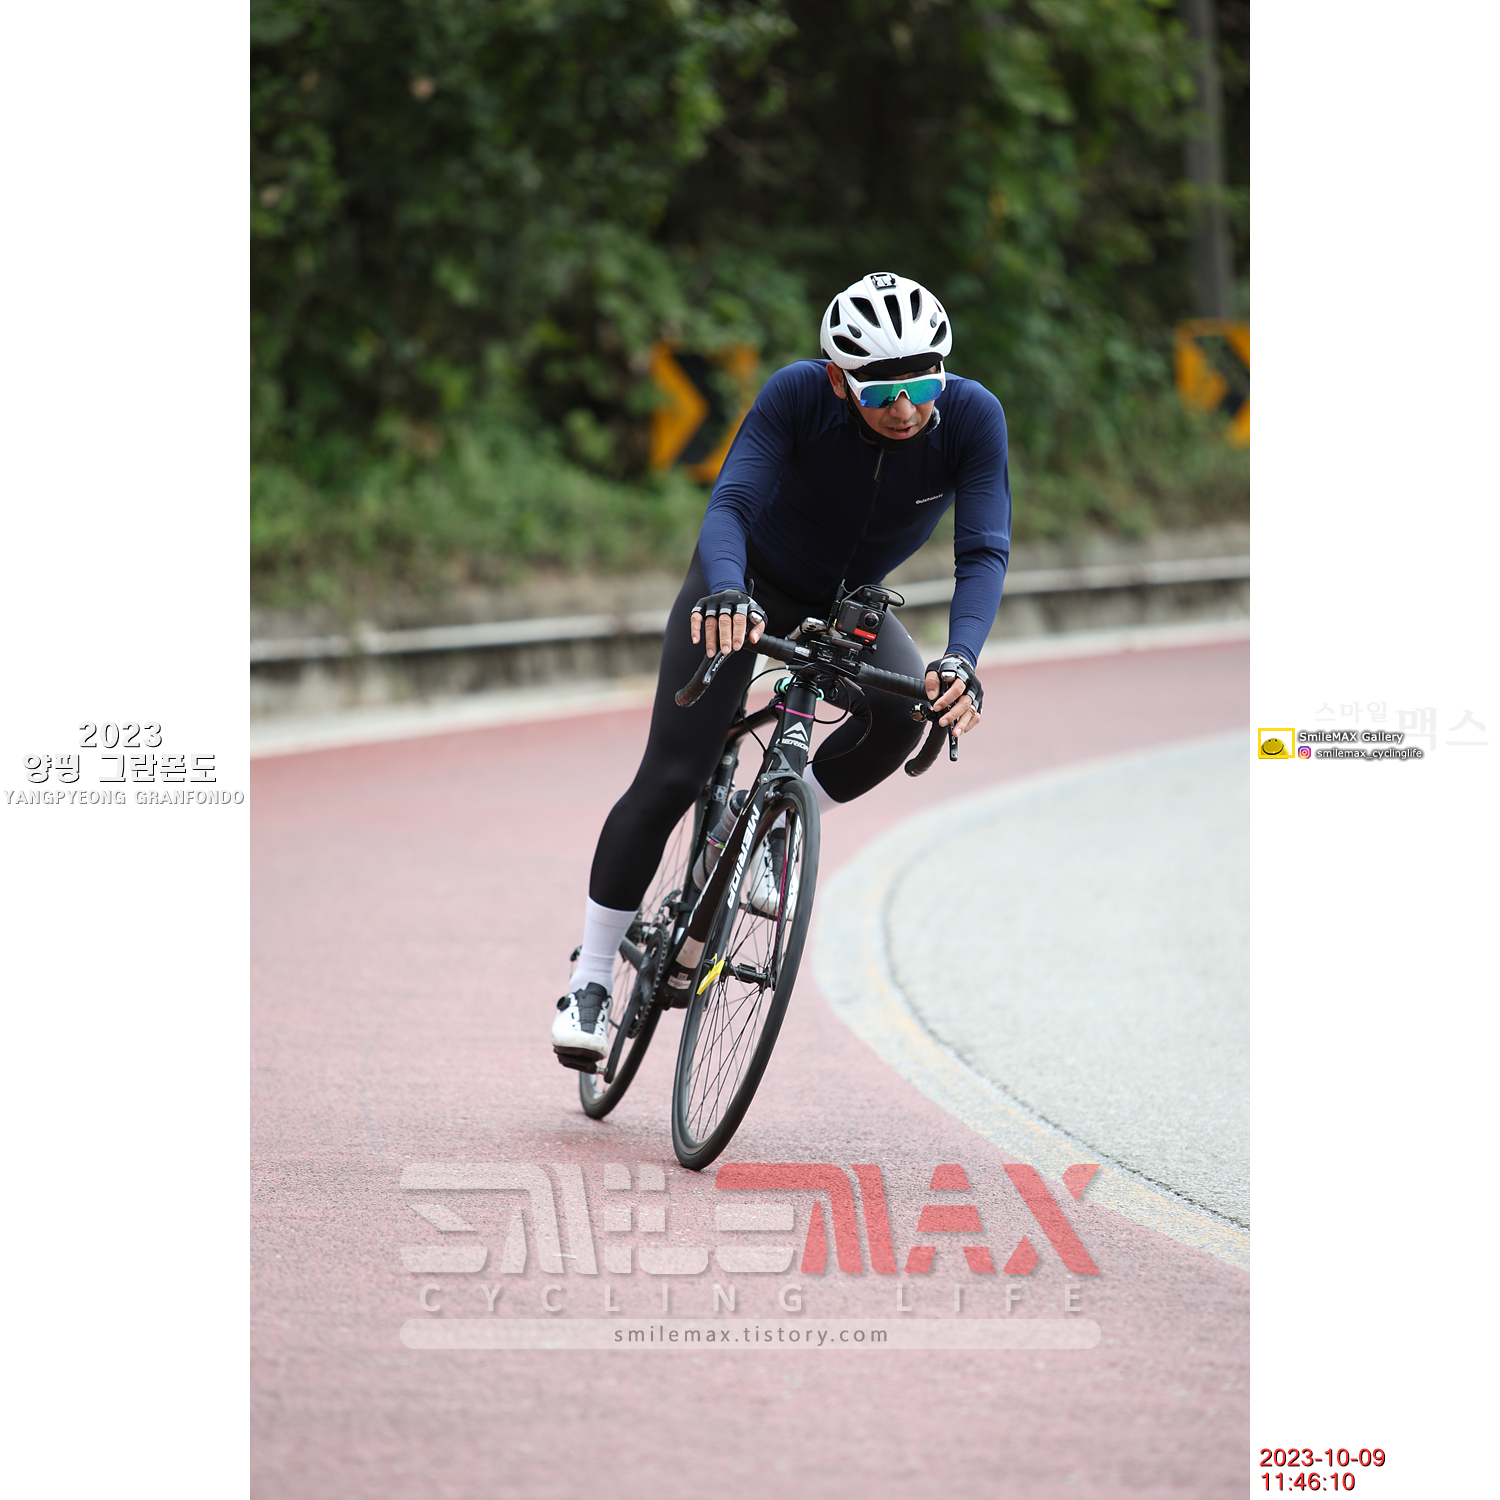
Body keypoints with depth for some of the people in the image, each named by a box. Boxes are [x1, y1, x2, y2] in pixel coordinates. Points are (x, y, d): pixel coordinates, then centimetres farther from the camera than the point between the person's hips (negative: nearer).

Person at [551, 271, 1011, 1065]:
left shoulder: (971, 417, -28)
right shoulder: (798, 394, -32)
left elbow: (984, 549, -34)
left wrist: (961, 657, -52)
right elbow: (732, 501, -40)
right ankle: (589, 983, 1)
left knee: (903, 711, -29)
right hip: (752, 583, -2)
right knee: (670, 779, -12)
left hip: (850, 601, 2)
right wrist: (725, 590, -61)